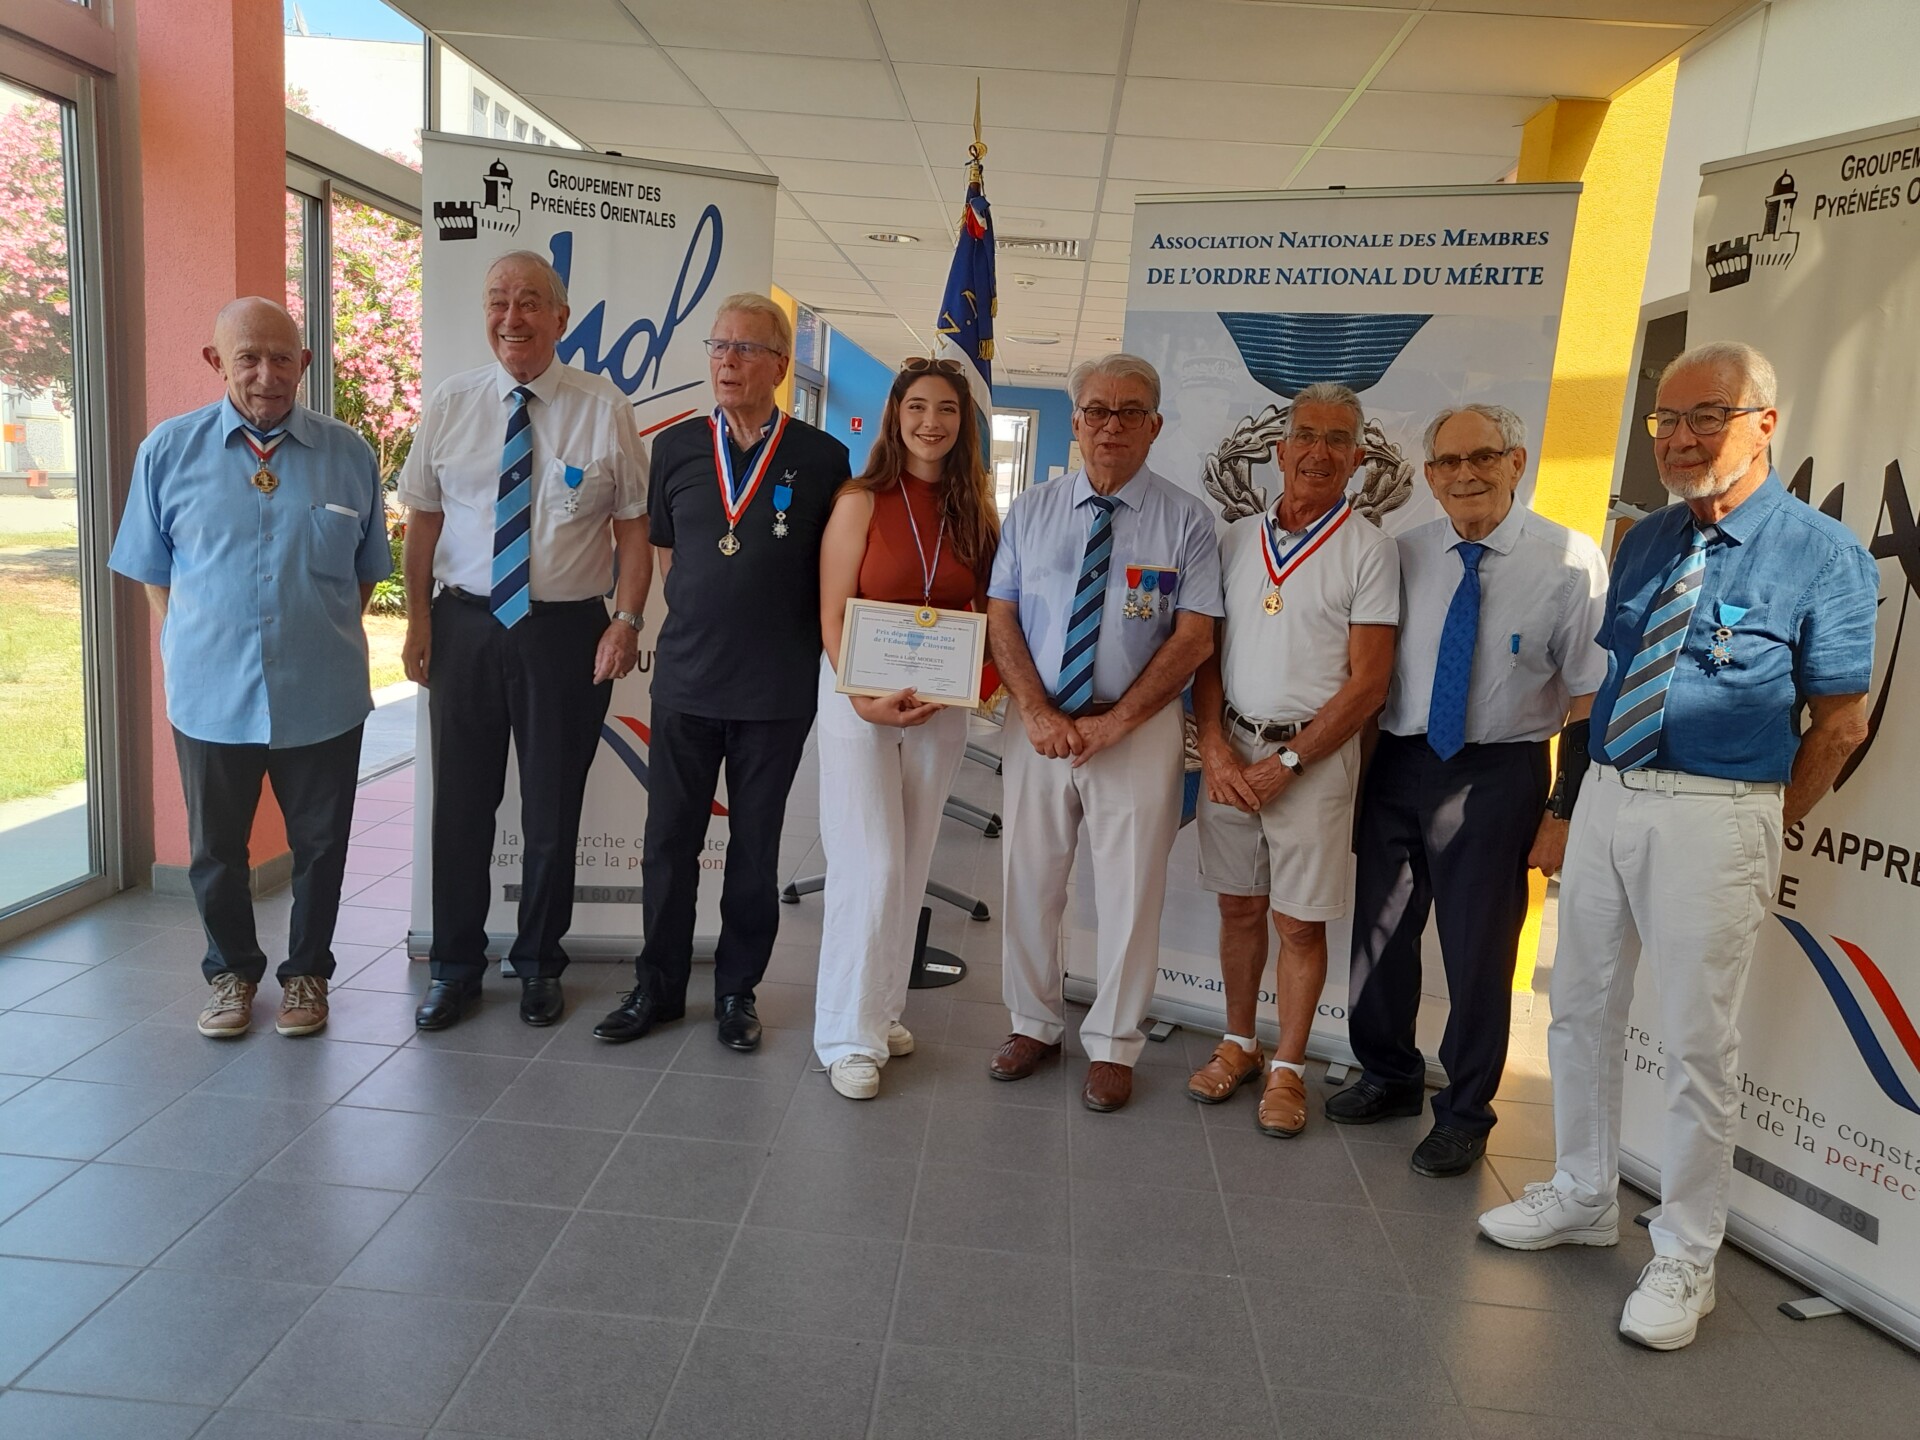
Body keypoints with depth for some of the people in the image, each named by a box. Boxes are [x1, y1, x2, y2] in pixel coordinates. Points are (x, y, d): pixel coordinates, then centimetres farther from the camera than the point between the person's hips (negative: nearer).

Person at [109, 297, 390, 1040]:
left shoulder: (349, 454, -3)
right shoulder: (168, 449, -2)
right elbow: (153, 572, 7)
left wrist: (322, 637, 4)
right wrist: (198, 645, 3)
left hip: (323, 695, 0)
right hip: (211, 693, 1)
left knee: (319, 845, 12)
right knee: (216, 848, 15)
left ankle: (306, 972, 32)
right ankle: (232, 971, 36)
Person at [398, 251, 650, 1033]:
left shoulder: (604, 408, -2)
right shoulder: (450, 403, 4)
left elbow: (633, 527, -2)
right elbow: (423, 519, 7)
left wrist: (626, 622, -12)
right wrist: (418, 620, 0)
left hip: (567, 630, -1)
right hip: (465, 625, 2)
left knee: (552, 808, 10)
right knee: (461, 803, 10)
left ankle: (539, 965, 29)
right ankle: (454, 967, 27)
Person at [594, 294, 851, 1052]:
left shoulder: (821, 457, -3)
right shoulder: (676, 447, 4)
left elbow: (835, 568, 5)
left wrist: (784, 637, 4)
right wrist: (700, 618, 10)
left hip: (777, 690, -2)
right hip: (684, 678, 2)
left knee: (755, 847, 10)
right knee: (669, 840, 9)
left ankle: (737, 990, 25)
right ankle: (658, 986, 25)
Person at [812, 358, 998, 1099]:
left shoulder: (976, 511, 5)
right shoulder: (862, 501, -6)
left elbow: (989, 611, 9)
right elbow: (831, 615, -9)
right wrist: (867, 699, -20)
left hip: (942, 706, 4)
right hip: (858, 697, -4)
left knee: (911, 866, 11)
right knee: (870, 867, -6)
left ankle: (882, 1008, 26)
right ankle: (848, 1035, 6)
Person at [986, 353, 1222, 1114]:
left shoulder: (1185, 519, -1)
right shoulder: (1031, 510, 6)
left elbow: (1194, 637, -6)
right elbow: (1001, 618, 3)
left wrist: (1115, 721, -13)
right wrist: (1038, 713, -11)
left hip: (1139, 728, -2)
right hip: (1037, 721, 2)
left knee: (1130, 890, 5)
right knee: (1029, 879, 9)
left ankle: (1112, 1047, 22)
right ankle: (1034, 1025, 28)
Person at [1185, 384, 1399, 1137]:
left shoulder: (1368, 550, -4)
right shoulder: (1237, 539, 8)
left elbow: (1367, 684, -8)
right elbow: (1207, 652, 8)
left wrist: (1288, 762, -13)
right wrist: (1215, 746, -6)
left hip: (1314, 755, -3)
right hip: (1231, 746, 4)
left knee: (1300, 922, 3)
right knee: (1239, 906, 12)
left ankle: (1287, 1068, 18)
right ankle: (1237, 1045, 27)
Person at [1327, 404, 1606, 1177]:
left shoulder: (1571, 560, -9)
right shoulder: (1406, 554, 2)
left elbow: (1589, 701, -8)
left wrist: (1564, 809, -10)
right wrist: (1358, 775, 4)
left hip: (1498, 773, -4)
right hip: (1398, 765, 4)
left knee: (1479, 951, 6)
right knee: (1379, 932, 15)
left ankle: (1464, 1114, 28)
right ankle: (1389, 1077, 39)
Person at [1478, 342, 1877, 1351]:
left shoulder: (1822, 556, -8)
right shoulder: (1645, 542, 9)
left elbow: (1841, 723, -4)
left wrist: (1768, 827, 0)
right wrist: (1580, 801, 9)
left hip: (1715, 814, -6)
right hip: (1606, 795, 6)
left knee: (1696, 1042, 3)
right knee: (1582, 1010, 15)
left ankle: (1684, 1259, 21)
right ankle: (1584, 1198, 35)